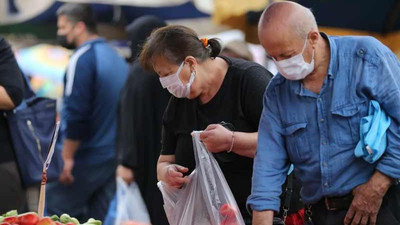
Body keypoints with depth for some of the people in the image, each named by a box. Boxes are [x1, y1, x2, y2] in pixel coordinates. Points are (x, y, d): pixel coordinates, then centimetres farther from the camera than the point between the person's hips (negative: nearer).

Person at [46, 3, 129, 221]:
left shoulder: (82, 58, -12)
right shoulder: (117, 59, 13)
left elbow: (76, 113, -19)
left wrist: (67, 157, -15)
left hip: (86, 160, -8)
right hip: (115, 158, 8)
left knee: (53, 213, -1)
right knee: (100, 218, 9)